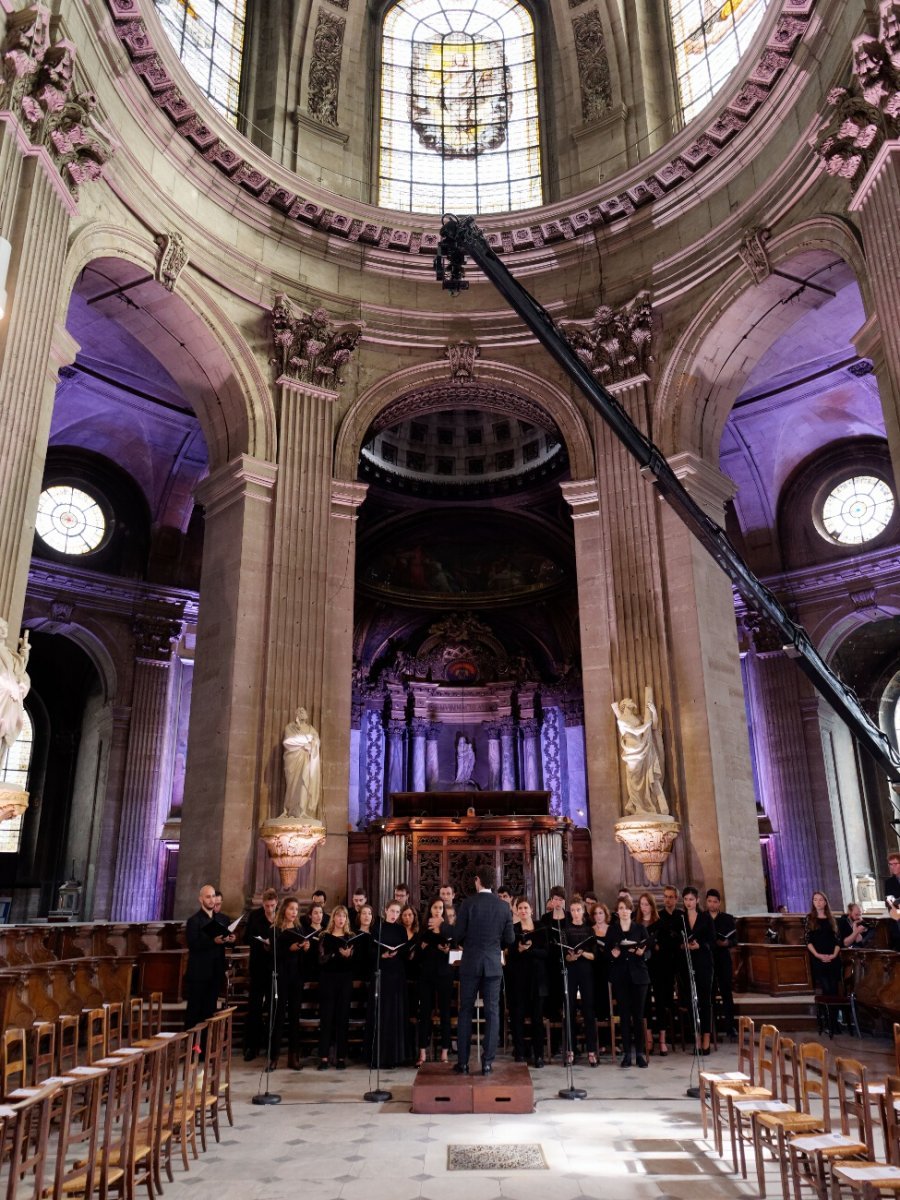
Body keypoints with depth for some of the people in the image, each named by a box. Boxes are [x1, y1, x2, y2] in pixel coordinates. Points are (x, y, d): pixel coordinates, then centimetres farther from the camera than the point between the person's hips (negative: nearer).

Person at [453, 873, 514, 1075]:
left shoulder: (469, 903, -10)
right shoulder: (504, 906, -1)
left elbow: (458, 934, -9)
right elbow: (509, 939, 3)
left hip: (470, 963, -2)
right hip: (494, 964, 2)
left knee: (466, 1012, 7)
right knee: (492, 1012, 7)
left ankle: (463, 1062, 8)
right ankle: (487, 1062, 6)